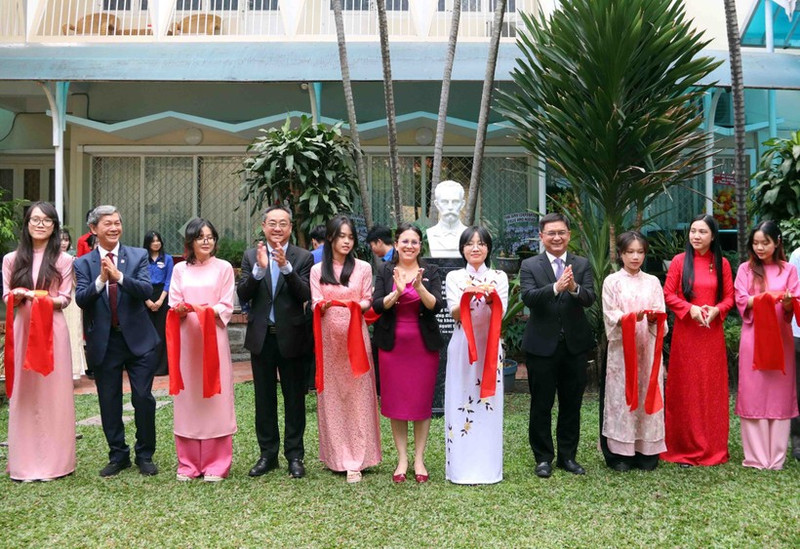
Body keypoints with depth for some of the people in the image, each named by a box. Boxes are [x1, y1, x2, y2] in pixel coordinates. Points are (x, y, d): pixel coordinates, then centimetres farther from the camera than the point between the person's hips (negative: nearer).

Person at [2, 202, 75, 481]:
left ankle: (53, 461, 11)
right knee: (23, 394, 3)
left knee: (53, 392, 2)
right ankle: (25, 462, 11)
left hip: (53, 330, -2)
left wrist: (47, 300, -18)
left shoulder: (63, 260, 3)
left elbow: (65, 299, 1)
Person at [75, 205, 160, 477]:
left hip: (138, 339, -1)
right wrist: (101, 280, -25)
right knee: (109, 402, 10)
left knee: (143, 399, 1)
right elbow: (80, 299, -9)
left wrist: (119, 276, -26)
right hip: (103, 342, 1)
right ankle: (118, 455, 24)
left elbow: (147, 290, -12)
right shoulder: (83, 263, 3)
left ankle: (145, 455, 17)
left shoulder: (138, 256, 1)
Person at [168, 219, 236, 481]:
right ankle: (188, 463, 12)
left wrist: (210, 311, -18)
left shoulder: (224, 268, 6)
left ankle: (216, 464, 6)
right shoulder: (180, 269, 11)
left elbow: (227, 307, 1)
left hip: (214, 337, -2)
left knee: (215, 398, -1)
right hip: (186, 338, 2)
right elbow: (174, 307, 7)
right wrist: (181, 310, -15)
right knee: (188, 398, 3)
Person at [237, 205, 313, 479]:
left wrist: (286, 266, -26)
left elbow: (305, 295, -14)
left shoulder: (303, 257, -3)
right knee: (264, 399, 12)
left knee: (294, 399, 6)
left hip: (291, 336, -2)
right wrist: (259, 269, -21)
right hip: (261, 336, 2)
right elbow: (242, 295, -6)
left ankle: (295, 456, 17)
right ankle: (268, 454, 24)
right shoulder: (251, 256, 4)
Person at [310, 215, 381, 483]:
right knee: (331, 397, 4)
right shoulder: (317, 270, 9)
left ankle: (355, 460, 0)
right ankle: (335, 456, 14)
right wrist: (325, 305, -19)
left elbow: (368, 302, 7)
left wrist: (357, 305, -16)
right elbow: (315, 305, 4)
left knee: (357, 397, -4)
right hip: (328, 338, 1)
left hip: (355, 337, -1)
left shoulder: (363, 268, 7)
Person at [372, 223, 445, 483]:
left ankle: (419, 459, 15)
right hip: (393, 345, 1)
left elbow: (436, 306, -10)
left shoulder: (431, 272, 2)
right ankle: (402, 459, 15)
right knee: (395, 402, 4)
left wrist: (419, 287, -27)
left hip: (424, 345, 0)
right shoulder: (385, 271, 3)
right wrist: (397, 292, -24)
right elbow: (377, 306, -7)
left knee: (422, 402, 4)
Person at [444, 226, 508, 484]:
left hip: (489, 347, 1)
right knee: (460, 402, 0)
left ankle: (487, 467, 11)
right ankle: (461, 467, 8)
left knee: (488, 403, 2)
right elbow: (455, 313, -6)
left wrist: (491, 299, -25)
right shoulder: (454, 277, 6)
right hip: (462, 347, 0)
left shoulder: (499, 277, 8)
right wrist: (468, 296, -26)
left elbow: (500, 312, -4)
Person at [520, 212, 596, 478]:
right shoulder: (529, 266, -1)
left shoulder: (582, 265, 5)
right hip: (542, 346, -2)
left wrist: (575, 288, -31)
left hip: (575, 344, 2)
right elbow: (528, 297, -17)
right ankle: (543, 458, 19)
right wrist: (556, 287, -33)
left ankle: (568, 456, 25)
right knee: (541, 405, 6)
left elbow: (590, 298, -9)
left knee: (571, 405, 11)